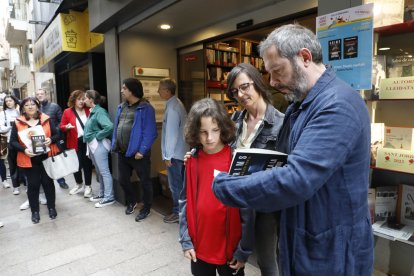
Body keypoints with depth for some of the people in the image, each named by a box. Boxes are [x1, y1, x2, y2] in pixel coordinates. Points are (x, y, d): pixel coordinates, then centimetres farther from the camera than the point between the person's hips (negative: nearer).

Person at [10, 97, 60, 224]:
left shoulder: (46, 119, 1)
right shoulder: (18, 123, 0)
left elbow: (57, 135, 3)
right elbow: (12, 142, 1)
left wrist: (51, 140, -18)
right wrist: (24, 150, -16)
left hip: (46, 157, 0)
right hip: (29, 159, 0)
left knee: (48, 182, 8)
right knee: (33, 184, 7)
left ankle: (51, 207, 25)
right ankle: (34, 211, 23)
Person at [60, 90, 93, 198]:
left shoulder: (88, 110, 2)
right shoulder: (67, 112, 0)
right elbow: (62, 127, 4)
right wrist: (67, 127, -18)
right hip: (75, 142, 1)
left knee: (87, 164, 6)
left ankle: (88, 186, 20)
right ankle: (79, 184, 35)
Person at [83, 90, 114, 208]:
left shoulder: (99, 111, -16)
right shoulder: (92, 111, 13)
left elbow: (109, 126, -31)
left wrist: (98, 136, -19)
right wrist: (89, 139, 5)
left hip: (99, 145, -10)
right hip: (92, 145, 10)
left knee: (104, 171, -2)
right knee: (99, 171, 18)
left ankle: (109, 197, 7)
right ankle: (102, 194, 30)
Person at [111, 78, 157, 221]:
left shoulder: (145, 108, -13)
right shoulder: (122, 107, 11)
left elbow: (150, 133, -17)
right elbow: (117, 127, 16)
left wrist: (142, 150, -19)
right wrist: (115, 144, 9)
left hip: (138, 153, -7)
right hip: (122, 152, 8)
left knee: (144, 181, 8)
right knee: (123, 180, 18)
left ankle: (146, 208, 25)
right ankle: (131, 201, 42)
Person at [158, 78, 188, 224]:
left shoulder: (172, 107, -20)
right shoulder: (176, 103, 10)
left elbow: (171, 133, -21)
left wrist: (168, 155, -15)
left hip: (174, 153, -10)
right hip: (180, 151, 10)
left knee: (175, 185, 3)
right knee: (180, 183, 18)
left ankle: (178, 213, 16)